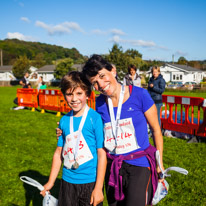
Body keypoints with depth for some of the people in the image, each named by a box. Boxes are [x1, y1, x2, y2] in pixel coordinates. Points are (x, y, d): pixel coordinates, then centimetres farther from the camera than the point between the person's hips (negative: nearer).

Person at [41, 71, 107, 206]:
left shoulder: (95, 118, -13)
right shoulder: (64, 120, 1)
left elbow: (102, 154, -13)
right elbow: (59, 152, 9)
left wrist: (98, 187, -12)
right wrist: (50, 182, 13)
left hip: (90, 181, -4)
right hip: (68, 180, 4)